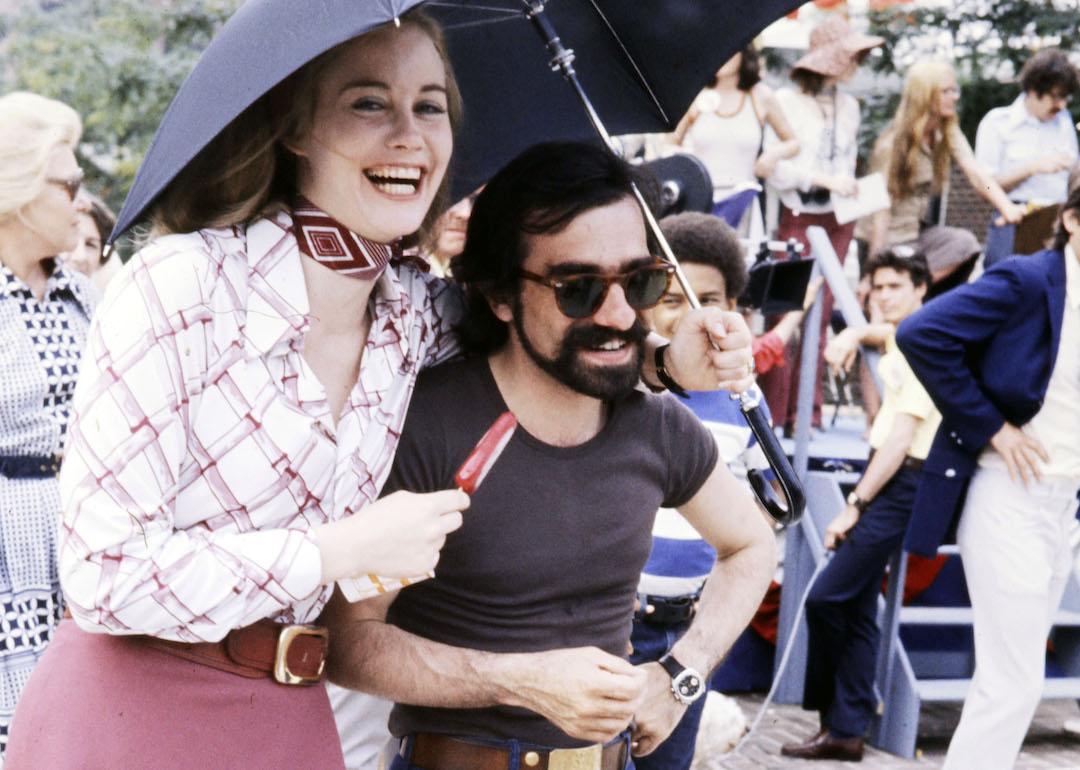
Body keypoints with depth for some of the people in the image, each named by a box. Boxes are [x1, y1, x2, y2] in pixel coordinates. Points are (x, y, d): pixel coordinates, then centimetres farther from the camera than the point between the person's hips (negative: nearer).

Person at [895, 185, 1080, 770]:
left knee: (1011, 674, 13)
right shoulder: (1027, 281, -12)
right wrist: (989, 428, -17)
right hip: (1008, 496, -7)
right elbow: (921, 336, -22)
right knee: (1014, 681, -6)